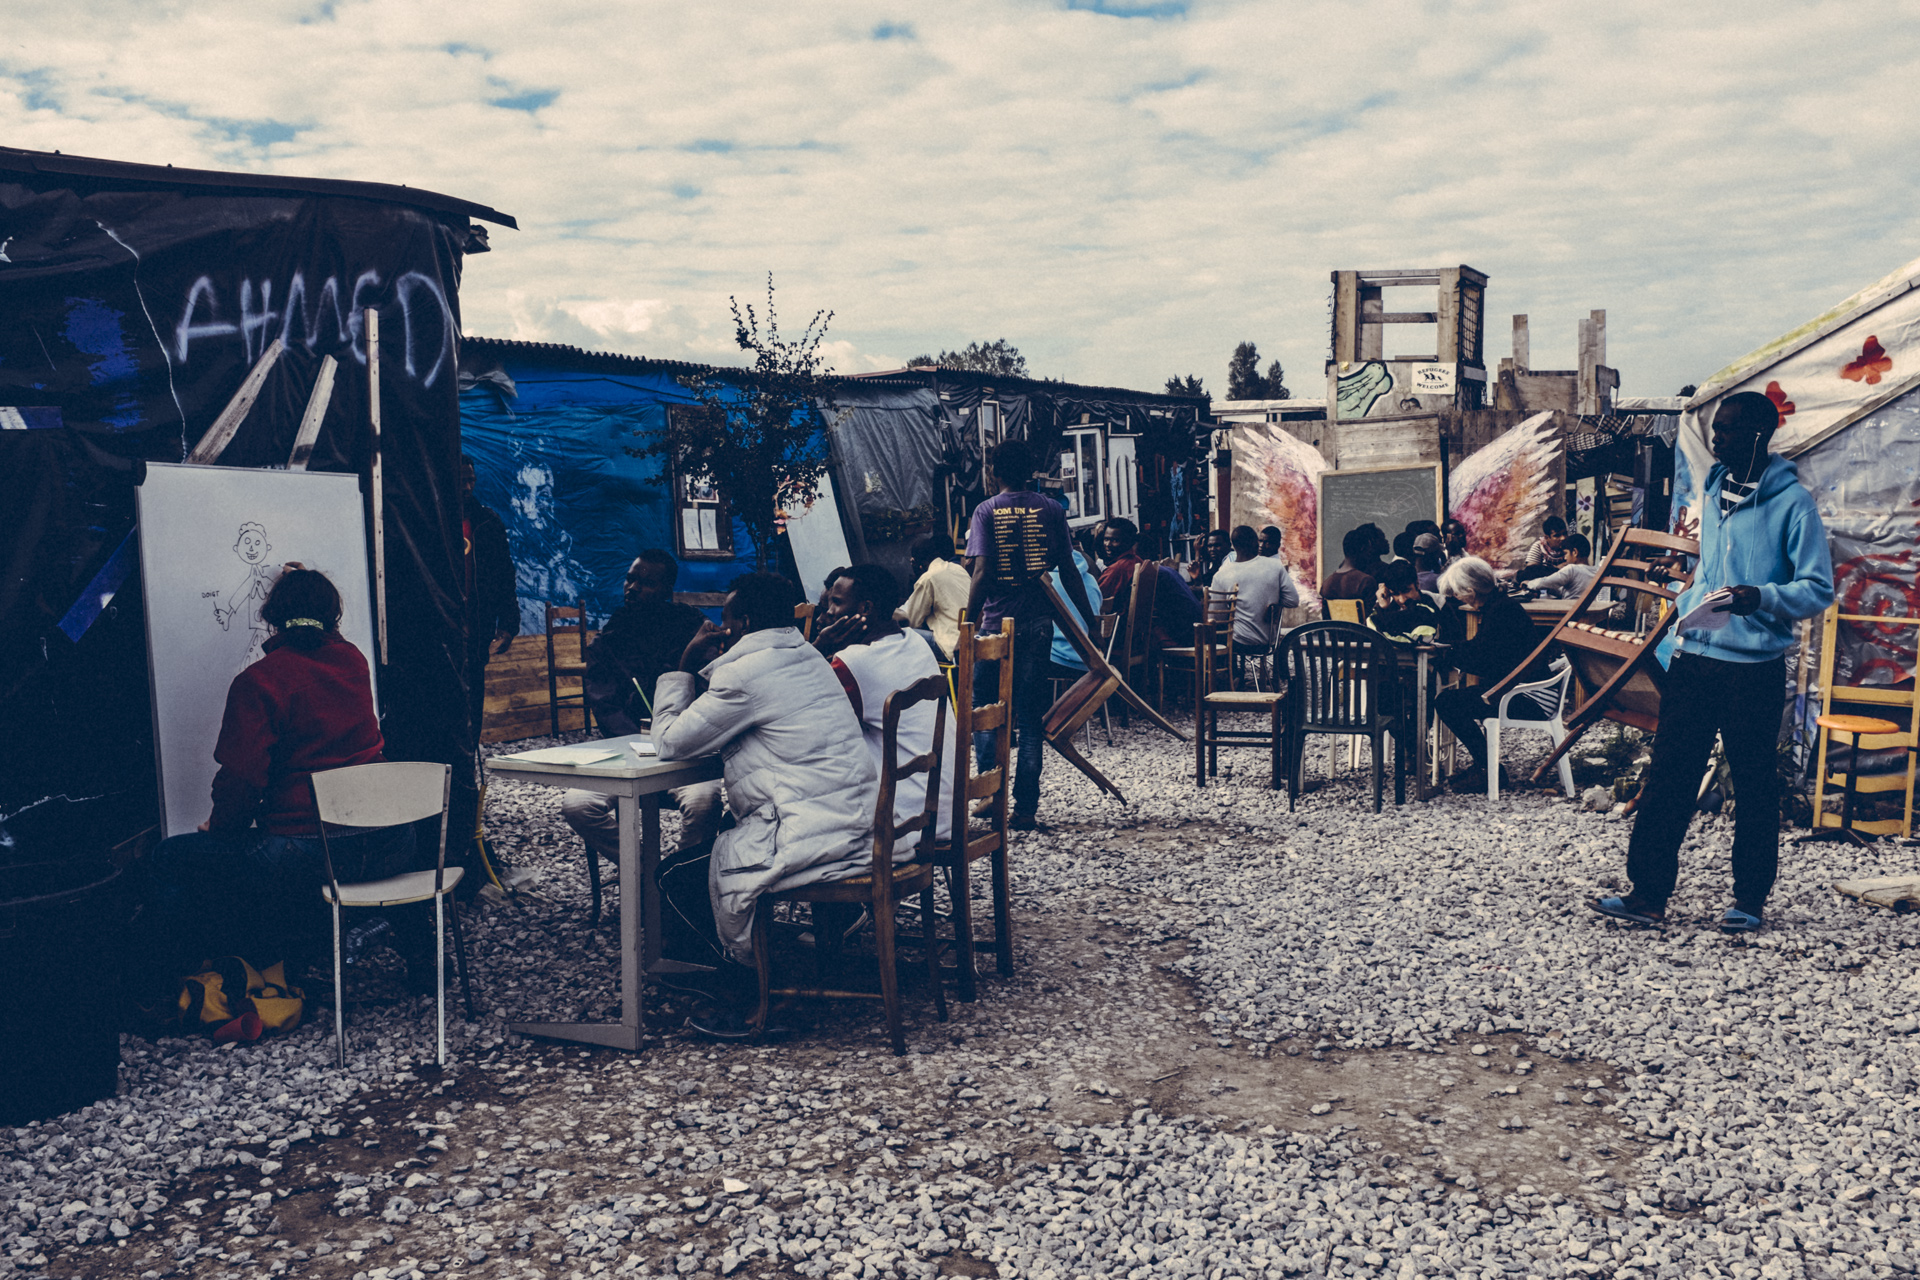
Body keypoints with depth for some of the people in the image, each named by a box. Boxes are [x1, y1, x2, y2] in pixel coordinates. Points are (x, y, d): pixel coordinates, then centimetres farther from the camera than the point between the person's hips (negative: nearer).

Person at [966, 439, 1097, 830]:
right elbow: (1068, 570, 3)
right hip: (1037, 623, 2)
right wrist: (1090, 620, 9)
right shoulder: (1051, 510, 4)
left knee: (983, 709, 13)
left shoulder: (986, 511, -3)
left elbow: (981, 571, -13)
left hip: (997, 622, -2)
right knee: (1030, 715, 6)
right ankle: (1025, 808, 5)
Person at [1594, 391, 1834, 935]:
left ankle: (1751, 897, 19)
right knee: (1667, 776, 3)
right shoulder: (1713, 491, 12)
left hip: (1755, 668, -5)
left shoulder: (1792, 502, -8)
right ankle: (1649, 891, 7)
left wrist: (1761, 598, -26)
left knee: (1754, 786, 6)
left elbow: (1819, 588, -10)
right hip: (1695, 659, 6)